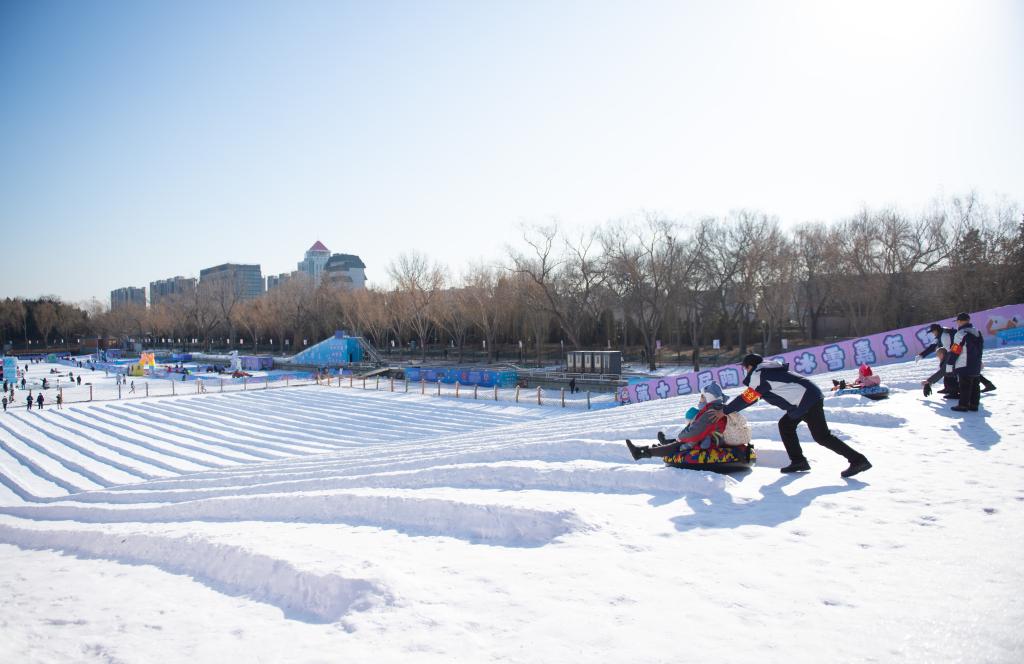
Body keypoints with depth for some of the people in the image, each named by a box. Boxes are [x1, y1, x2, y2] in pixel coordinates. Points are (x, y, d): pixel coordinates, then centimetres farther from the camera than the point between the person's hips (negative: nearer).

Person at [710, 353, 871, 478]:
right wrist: (731, 408, 25)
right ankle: (798, 461, 15)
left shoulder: (758, 375, -9)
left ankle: (858, 460, -5)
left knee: (821, 436, -6)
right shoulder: (768, 370, 20)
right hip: (810, 397, 10)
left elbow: (747, 399, -7)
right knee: (785, 425, 17)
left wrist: (725, 411, 1)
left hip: (807, 401, -10)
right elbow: (751, 397, 25)